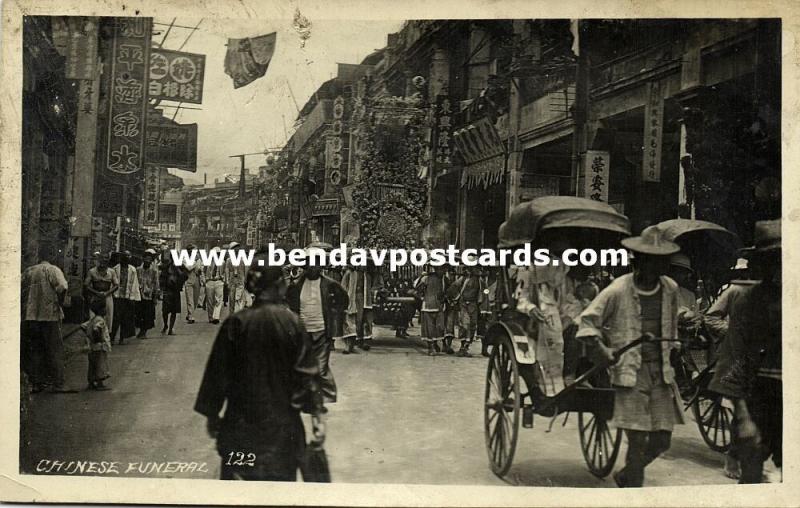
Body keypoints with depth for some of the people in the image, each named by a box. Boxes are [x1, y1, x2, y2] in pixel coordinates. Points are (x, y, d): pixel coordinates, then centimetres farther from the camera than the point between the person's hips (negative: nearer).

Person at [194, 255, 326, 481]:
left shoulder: (236, 323, -9)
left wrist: (212, 413, 8)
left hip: (241, 422, 0)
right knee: (281, 475, 14)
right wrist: (317, 414, -1)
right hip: (282, 421, 0)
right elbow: (308, 372, -8)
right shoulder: (292, 322, -10)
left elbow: (218, 370, -3)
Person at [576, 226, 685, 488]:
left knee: (662, 440, 7)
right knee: (638, 441, -8)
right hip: (630, 374, -5)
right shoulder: (617, 291, -10)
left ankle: (625, 476, 32)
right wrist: (601, 349, -16)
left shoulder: (670, 289, 5)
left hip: (661, 372, 5)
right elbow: (587, 321, -5)